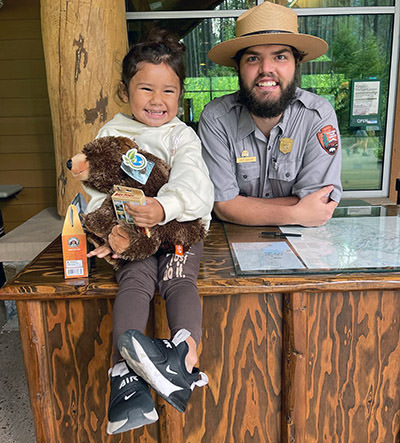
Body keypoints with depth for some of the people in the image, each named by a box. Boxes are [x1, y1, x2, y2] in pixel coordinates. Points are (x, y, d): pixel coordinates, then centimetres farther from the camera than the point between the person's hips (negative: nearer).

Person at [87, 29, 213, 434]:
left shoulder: (182, 135, 5)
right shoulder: (112, 133, 11)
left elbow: (189, 181, -13)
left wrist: (163, 207, -35)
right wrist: (111, 227, -12)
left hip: (179, 224, 0)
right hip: (133, 233, 1)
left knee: (179, 278, -27)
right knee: (135, 280, -25)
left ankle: (185, 354, -43)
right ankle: (126, 373, -37)